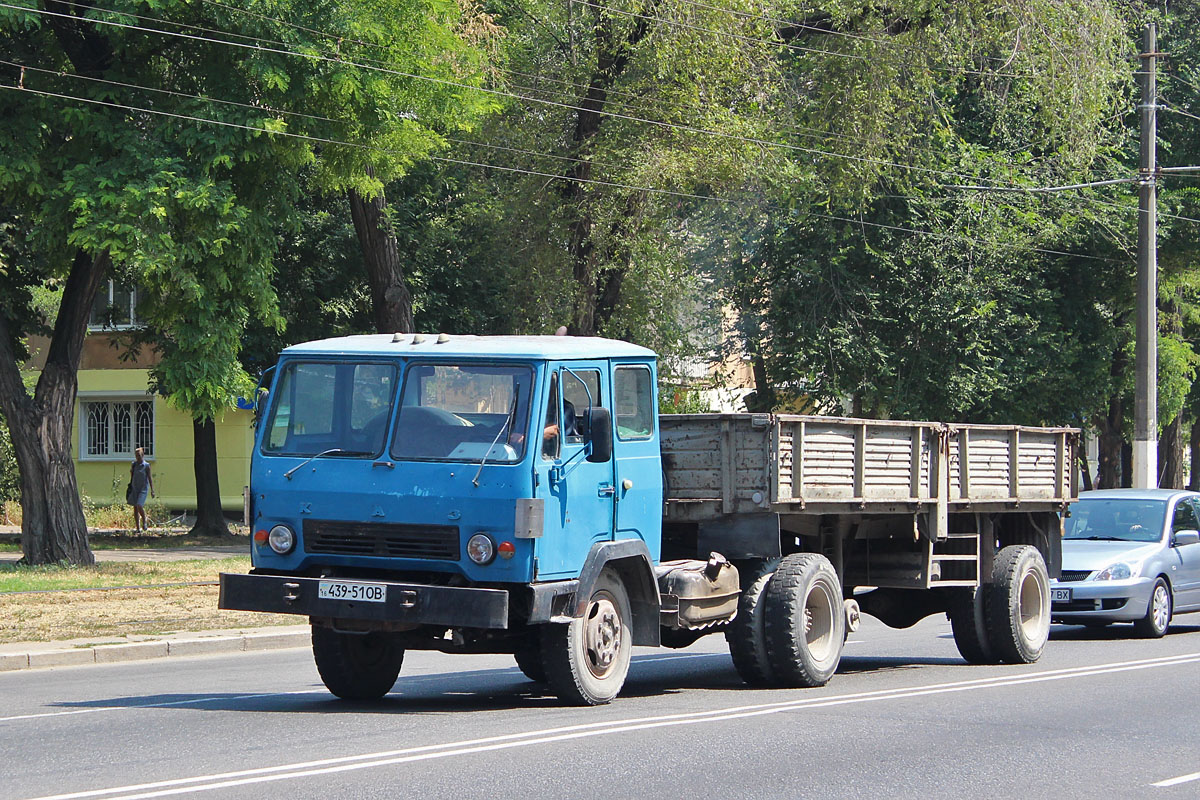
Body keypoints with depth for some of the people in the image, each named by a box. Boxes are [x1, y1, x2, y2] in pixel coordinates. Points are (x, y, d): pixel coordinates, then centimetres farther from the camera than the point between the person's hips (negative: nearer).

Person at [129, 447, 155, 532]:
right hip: (135, 488, 4)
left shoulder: (146, 465, -4)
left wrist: (152, 491, -4)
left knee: (139, 506, -19)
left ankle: (144, 523, 2)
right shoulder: (133, 465, 7)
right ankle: (137, 527, 9)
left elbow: (150, 478, -2)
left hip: (143, 488, -4)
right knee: (135, 508, 3)